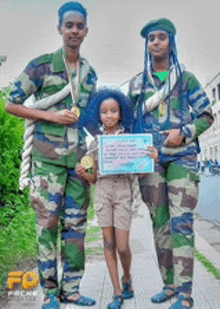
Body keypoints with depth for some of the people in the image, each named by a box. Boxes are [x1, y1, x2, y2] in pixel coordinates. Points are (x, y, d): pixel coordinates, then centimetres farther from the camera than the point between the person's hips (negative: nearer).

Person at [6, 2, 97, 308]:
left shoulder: (90, 73, 14)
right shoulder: (41, 65, -1)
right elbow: (12, 104, -2)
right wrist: (52, 116, -12)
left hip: (79, 156, 5)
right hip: (48, 156, -4)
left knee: (76, 223, 7)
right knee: (48, 222, -2)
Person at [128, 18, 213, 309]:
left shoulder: (186, 78, 8)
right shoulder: (137, 83, 14)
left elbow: (206, 116, 7)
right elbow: (131, 121, 16)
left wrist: (184, 132, -10)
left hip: (182, 155, -2)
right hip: (150, 157, 3)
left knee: (181, 221, -10)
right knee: (159, 221, 5)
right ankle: (169, 284, 16)